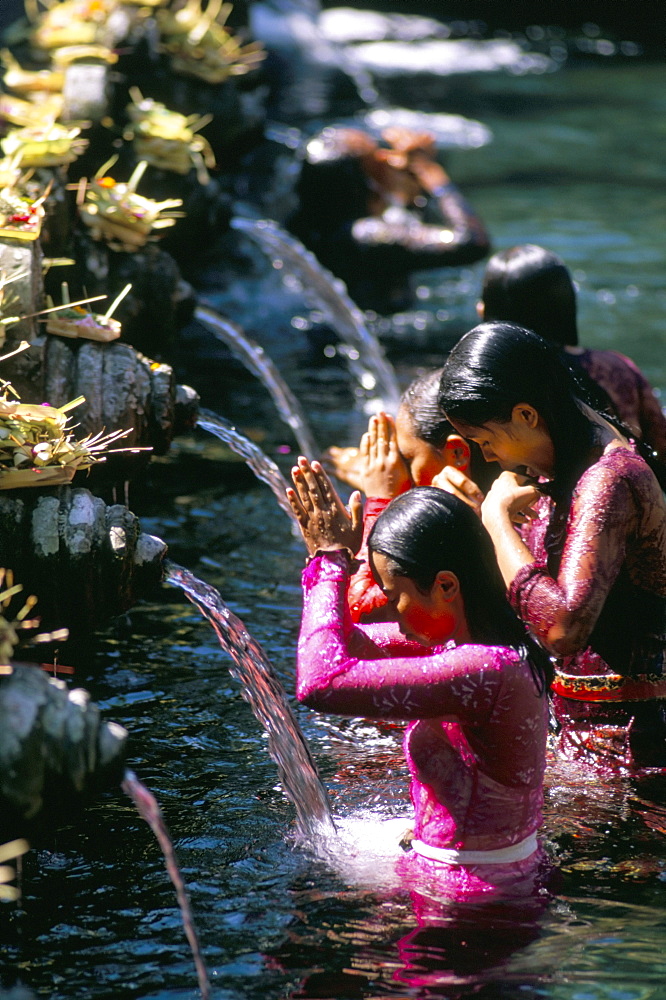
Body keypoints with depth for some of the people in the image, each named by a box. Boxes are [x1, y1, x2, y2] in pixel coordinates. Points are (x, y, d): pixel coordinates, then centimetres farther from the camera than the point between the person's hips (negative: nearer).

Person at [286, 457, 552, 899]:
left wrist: (331, 561, -19)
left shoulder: (487, 672, -28)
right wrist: (326, 554, 2)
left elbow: (321, 682, -32)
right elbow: (347, 646, 16)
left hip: (469, 897, -9)